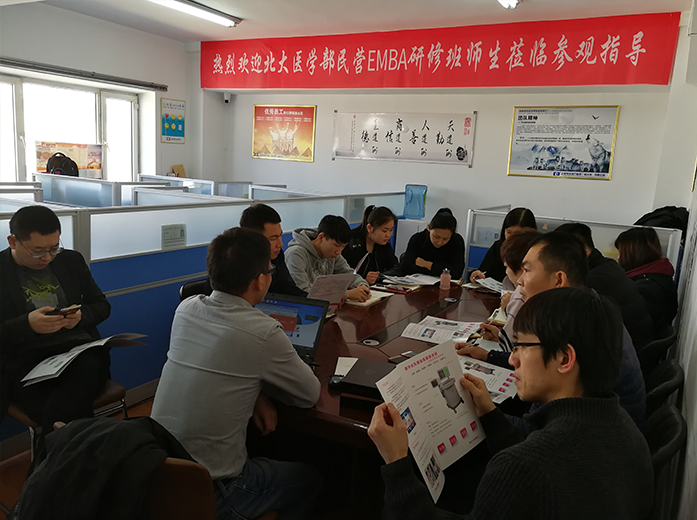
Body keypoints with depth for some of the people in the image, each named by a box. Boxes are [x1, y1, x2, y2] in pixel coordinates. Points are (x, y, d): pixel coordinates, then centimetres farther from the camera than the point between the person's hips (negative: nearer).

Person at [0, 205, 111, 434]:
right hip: (27, 364, -1)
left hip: (82, 353, 2)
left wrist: (81, 316, -3)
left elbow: (102, 306, 19)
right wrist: (26, 325, -16)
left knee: (60, 411, -32)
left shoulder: (71, 261, 14)